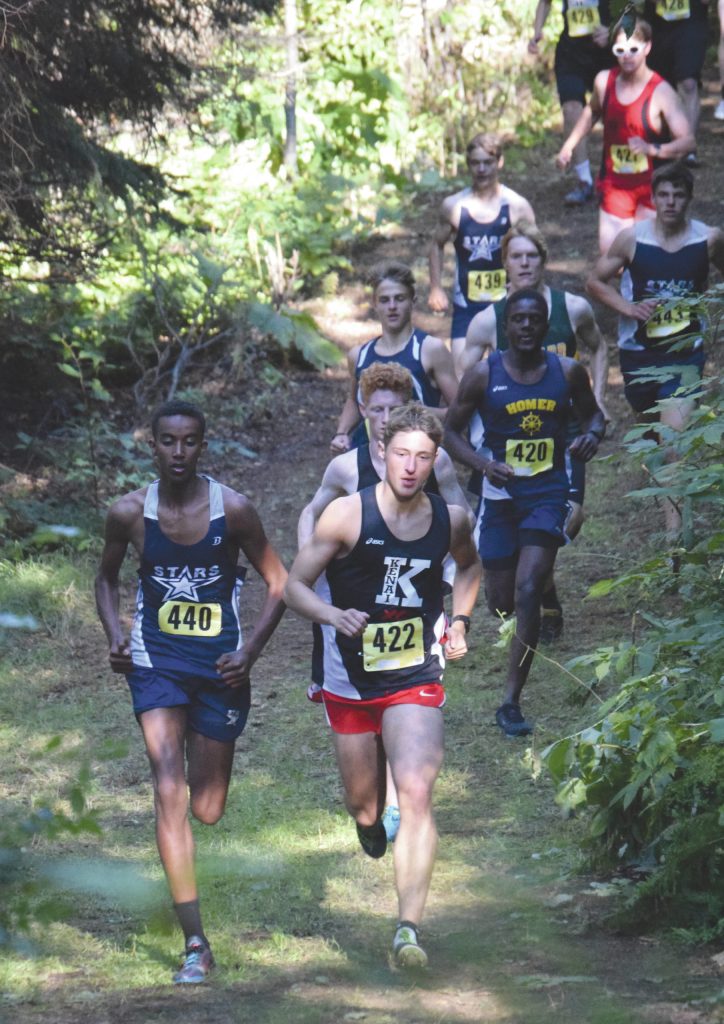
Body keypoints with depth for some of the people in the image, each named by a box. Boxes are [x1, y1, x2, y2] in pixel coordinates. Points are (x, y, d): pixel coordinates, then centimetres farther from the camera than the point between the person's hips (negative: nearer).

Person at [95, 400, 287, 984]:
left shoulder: (233, 510, -10)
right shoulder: (130, 513, -6)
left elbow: (278, 583, 1)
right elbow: (107, 578, 13)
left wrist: (251, 650, -10)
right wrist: (116, 636, -4)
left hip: (220, 665, 0)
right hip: (156, 661, 0)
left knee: (208, 810, 9)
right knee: (169, 794, -16)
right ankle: (196, 945, -17)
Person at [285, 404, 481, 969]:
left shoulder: (451, 519, -2)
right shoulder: (348, 515, -12)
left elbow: (470, 565, 22)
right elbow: (295, 585, -7)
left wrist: (459, 621, 8)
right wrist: (334, 616, -26)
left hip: (417, 681, 0)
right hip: (350, 683, 0)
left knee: (416, 794, -20)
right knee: (364, 805, 14)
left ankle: (410, 927, -22)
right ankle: (371, 822, 55)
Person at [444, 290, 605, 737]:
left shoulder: (568, 372, 0)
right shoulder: (483, 375, -4)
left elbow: (592, 412, 17)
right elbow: (452, 431, 3)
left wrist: (593, 435, -7)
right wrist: (482, 463, -15)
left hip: (548, 494, -1)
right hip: (501, 494, 1)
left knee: (528, 591, -16)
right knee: (502, 601, 7)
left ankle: (511, 702, -13)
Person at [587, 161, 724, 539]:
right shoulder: (632, 239, -6)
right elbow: (596, 281, 4)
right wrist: (628, 308, -12)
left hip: (685, 352, -2)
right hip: (639, 351, 2)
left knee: (675, 433, -17)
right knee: (649, 428, 19)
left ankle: (674, 526, -16)